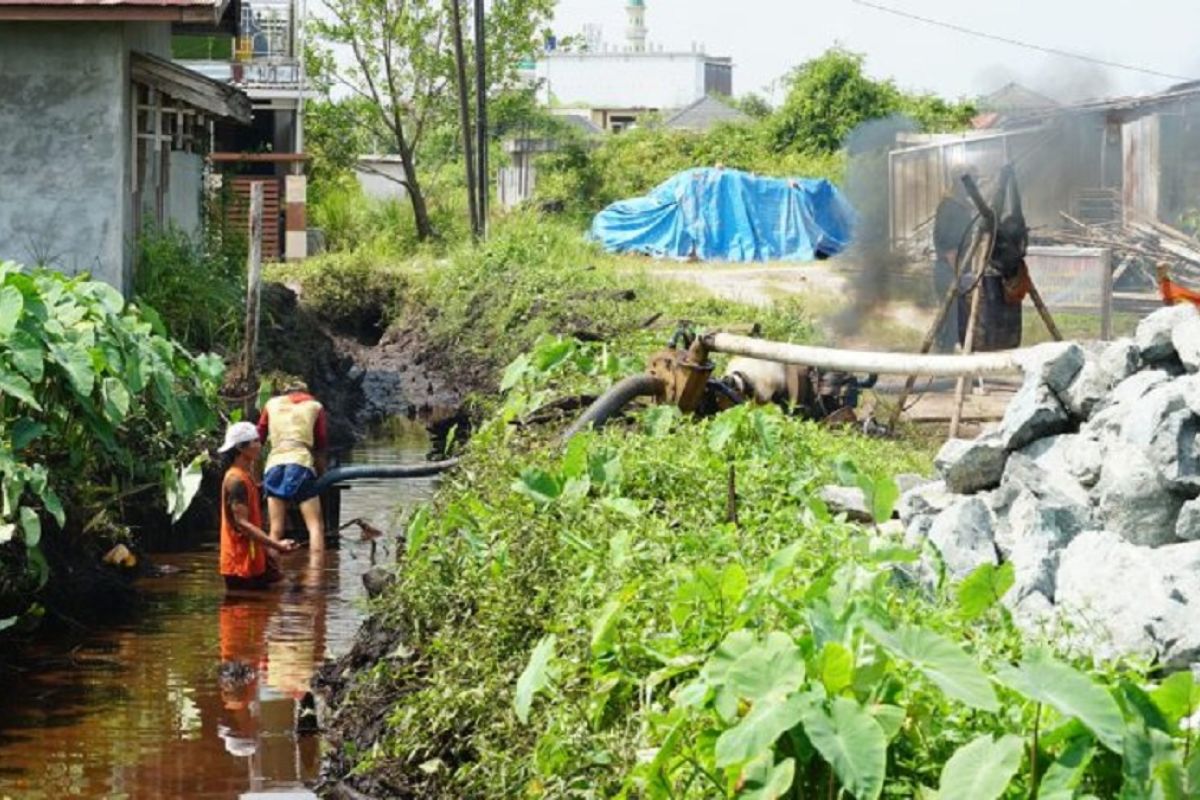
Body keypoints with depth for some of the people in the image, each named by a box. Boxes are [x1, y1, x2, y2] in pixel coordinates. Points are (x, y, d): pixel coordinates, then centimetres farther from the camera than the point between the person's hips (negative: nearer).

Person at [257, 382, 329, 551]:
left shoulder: (272, 404, 23)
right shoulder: (315, 406, 19)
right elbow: (321, 447, 17)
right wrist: (319, 475, 27)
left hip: (274, 464, 2)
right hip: (301, 464, -2)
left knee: (276, 529, 3)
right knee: (315, 525, -5)